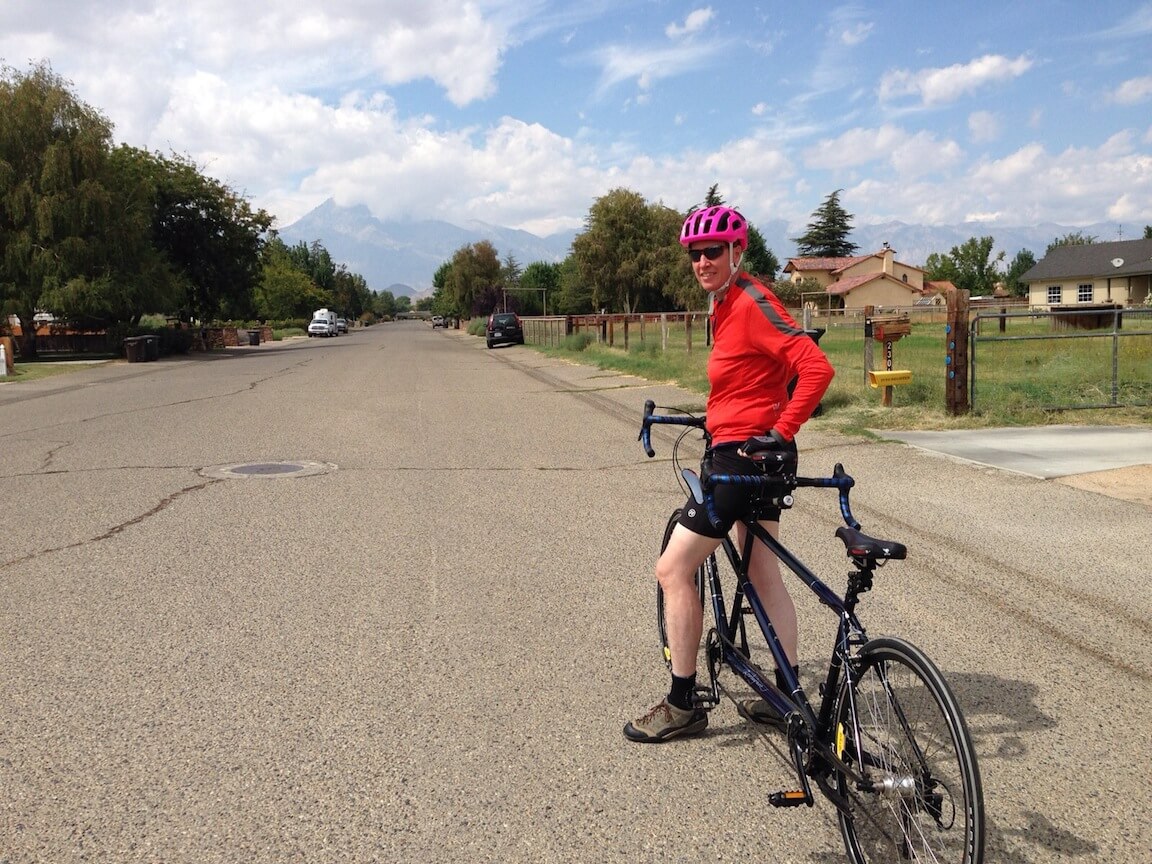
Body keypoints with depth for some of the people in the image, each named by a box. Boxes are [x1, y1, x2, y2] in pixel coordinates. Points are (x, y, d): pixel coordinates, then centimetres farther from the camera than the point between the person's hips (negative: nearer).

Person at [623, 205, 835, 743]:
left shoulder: (751, 303, -17)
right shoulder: (726, 303, 14)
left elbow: (816, 367, -26)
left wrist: (781, 431, -23)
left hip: (743, 454, -10)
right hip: (756, 455, 10)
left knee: (673, 570, -3)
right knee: (762, 575, 15)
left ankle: (682, 706, 7)